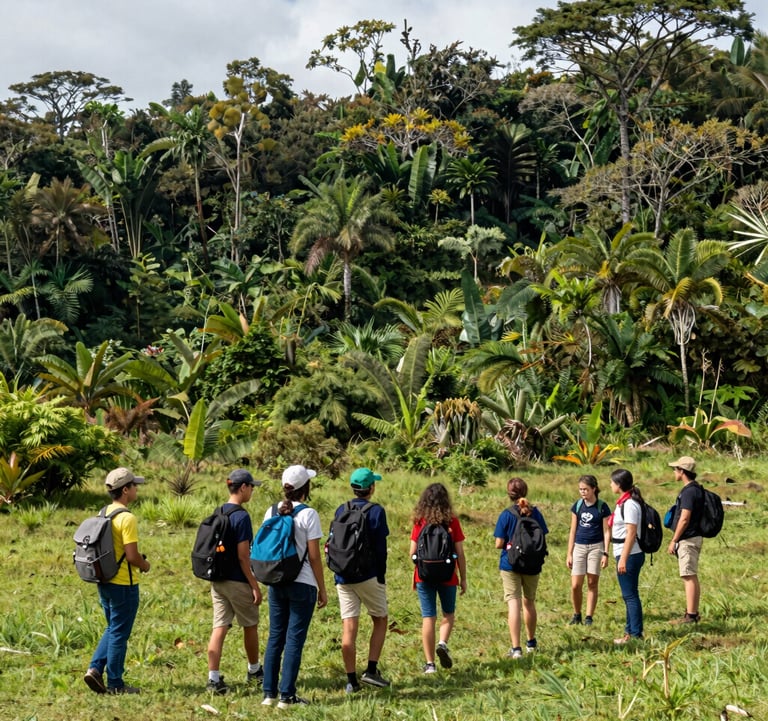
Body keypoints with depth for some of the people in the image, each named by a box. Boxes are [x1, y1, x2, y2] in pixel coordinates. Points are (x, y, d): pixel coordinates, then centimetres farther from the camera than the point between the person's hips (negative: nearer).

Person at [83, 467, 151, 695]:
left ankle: (95, 669, 9)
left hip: (105, 581, 8)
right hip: (124, 584, -8)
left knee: (112, 629, 20)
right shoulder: (127, 518, -19)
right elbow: (132, 556, -22)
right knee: (119, 634, 2)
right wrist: (144, 565, -1)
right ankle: (114, 684, 10)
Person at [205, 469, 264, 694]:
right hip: (237, 582, -7)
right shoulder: (241, 516, -17)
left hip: (217, 580, 7)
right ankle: (254, 671, 29)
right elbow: (243, 556, -18)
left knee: (219, 628, 4)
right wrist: (255, 586, -13)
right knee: (250, 625, 13)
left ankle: (214, 678, -1)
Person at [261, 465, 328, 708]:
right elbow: (314, 556, -9)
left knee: (275, 637, 12)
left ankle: (269, 693, 13)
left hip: (276, 583, 5)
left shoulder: (272, 512, 4)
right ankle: (287, 696, 1)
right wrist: (322, 589, -1)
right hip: (302, 584, -5)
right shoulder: (308, 514, -11)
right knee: (294, 639, 0)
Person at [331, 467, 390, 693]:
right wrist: (381, 576, 0)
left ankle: (351, 680, 3)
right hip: (368, 576, -4)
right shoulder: (376, 511, -7)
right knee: (380, 621, 13)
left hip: (343, 578, 4)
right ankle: (371, 670, 2)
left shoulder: (341, 511, 7)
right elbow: (380, 548, -8)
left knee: (349, 628, 2)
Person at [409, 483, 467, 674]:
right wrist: (463, 578, 4)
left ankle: (430, 663, 4)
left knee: (428, 618, 6)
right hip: (447, 576, 0)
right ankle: (443, 644, -7)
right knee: (449, 614, 19)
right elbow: (460, 554, -5)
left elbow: (412, 553, -5)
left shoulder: (420, 522, -4)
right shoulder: (452, 522, -6)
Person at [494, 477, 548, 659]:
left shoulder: (506, 515, -11)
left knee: (514, 603, -4)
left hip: (510, 564, -3)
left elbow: (499, 544, -11)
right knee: (529, 602, 19)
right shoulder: (535, 512, -3)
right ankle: (531, 643, 34)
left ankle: (516, 648, -11)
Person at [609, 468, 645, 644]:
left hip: (629, 556, -10)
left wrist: (623, 559, -21)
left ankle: (636, 634, 1)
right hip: (626, 555, 10)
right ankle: (630, 631, 25)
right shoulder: (624, 502, 13)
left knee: (630, 595, -4)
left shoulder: (629, 504, -17)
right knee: (629, 595, 16)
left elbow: (631, 533, -21)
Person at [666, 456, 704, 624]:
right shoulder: (695, 489, 15)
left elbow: (685, 519, -22)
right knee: (692, 577, 14)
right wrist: (677, 540, 22)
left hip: (688, 540, -10)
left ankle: (690, 615, -9)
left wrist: (673, 541, -17)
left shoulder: (689, 491, -17)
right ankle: (693, 613, 20)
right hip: (693, 538, 10)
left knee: (689, 577, -9)